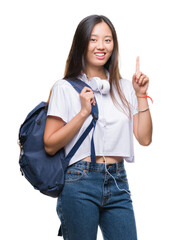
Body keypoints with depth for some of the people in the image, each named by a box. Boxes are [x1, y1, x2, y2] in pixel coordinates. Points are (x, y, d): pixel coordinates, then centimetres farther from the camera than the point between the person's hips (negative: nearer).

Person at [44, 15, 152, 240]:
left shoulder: (124, 88, 12)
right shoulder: (65, 88, 0)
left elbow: (144, 138, 6)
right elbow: (50, 145, -6)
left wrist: (141, 95, 0)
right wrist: (84, 111, -13)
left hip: (118, 183, 4)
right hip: (80, 183, -3)